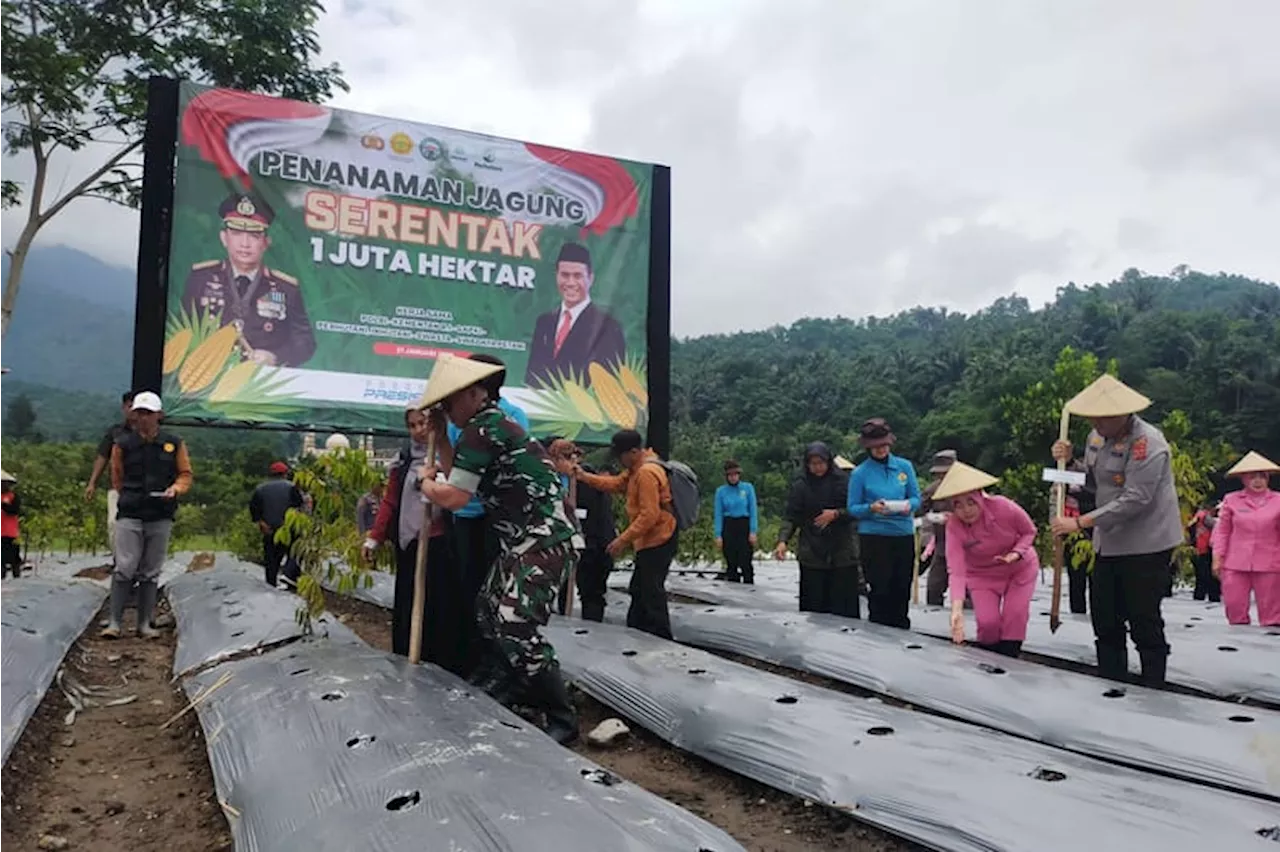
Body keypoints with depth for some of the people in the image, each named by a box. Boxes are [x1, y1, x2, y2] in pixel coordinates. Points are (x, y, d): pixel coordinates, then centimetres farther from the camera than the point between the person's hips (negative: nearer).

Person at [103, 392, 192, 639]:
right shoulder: (123, 444, 3)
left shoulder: (174, 443, 5)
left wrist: (175, 489, -10)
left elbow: (185, 474, 9)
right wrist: (132, 498, 8)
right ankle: (114, 622, 0)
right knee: (124, 569, -7)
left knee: (150, 573, 8)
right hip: (130, 516, -1)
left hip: (161, 518, 1)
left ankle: (144, 623, 14)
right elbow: (117, 479, 13)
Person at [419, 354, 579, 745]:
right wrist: (440, 436, 16)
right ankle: (495, 693, 36)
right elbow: (458, 476, 21)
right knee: (491, 618, 20)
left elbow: (454, 497, -15)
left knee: (515, 628, -16)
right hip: (520, 542, 11)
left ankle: (562, 719, -7)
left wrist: (425, 482, 4)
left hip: (543, 542, -11)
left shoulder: (483, 429, -16)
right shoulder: (492, 425, 16)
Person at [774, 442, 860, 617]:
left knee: (845, 605, -2)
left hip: (843, 554, 0)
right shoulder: (800, 485, 4)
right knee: (814, 605, -2)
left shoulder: (843, 480, 2)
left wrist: (836, 514, -14)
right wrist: (783, 540, -15)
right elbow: (790, 517, 0)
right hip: (812, 556, 0)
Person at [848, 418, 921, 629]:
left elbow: (916, 498, 10)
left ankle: (901, 631, 21)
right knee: (880, 589, -1)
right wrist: (871, 508, -19)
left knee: (902, 588, 8)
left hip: (904, 535, 3)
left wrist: (908, 506, -13)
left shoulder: (905, 466, 6)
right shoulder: (860, 473, -1)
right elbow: (852, 508, -1)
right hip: (874, 536, -3)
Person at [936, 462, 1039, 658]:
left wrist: (1016, 553, -28)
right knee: (988, 622, -12)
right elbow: (956, 571, -34)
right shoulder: (953, 526, -28)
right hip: (982, 575, 0)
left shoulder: (1004, 507, -30)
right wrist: (957, 609, -46)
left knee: (1014, 619, -11)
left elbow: (1029, 531, -9)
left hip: (1020, 568, 0)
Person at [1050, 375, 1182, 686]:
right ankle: (1112, 682, 26)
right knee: (1104, 616, 13)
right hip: (1110, 542, 8)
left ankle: (1152, 688, 13)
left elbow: (1134, 501, -26)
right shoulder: (1097, 437, 5)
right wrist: (1069, 461, -3)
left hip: (1146, 545, -8)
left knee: (1144, 620, -1)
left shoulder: (1147, 444, -20)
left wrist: (1080, 523, -26)